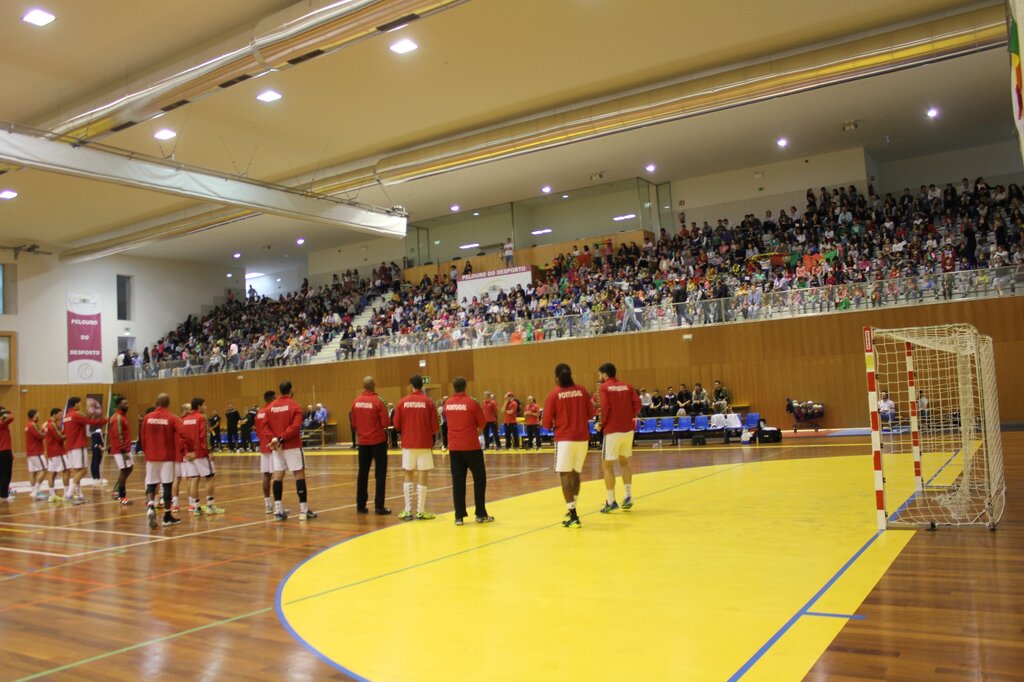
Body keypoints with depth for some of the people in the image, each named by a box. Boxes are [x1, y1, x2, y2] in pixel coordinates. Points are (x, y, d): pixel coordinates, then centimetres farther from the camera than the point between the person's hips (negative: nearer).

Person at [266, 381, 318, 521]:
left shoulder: (270, 407, 9)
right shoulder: (295, 406, -7)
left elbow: (266, 426, 3)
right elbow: (295, 427, -18)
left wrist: (273, 438, -7)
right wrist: (282, 439, -15)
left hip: (276, 446, 5)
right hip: (292, 446, -5)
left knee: (278, 476, 6)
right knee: (299, 474, 0)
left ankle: (278, 510, 6)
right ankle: (304, 510, 0)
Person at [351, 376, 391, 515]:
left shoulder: (356, 402, -1)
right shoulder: (377, 401, -14)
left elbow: (354, 422, 7)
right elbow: (385, 423, -14)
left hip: (363, 442, 5)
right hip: (378, 441, -4)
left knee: (363, 473, 14)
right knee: (380, 474, 2)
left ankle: (361, 505, 19)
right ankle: (379, 506, 0)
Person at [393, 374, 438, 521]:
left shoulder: (402, 402, -1)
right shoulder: (428, 402, -5)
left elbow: (397, 425, 2)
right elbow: (434, 426, -5)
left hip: (408, 444, 2)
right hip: (425, 444, -2)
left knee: (408, 476, 12)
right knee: (423, 477, 3)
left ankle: (407, 510, 9)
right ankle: (420, 511, 4)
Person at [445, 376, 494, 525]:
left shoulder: (447, 405, 2)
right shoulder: (471, 403, -11)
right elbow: (482, 423, -4)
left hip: (455, 448, 4)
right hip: (471, 447, -4)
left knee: (458, 481, 7)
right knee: (479, 479, 8)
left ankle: (459, 516, 7)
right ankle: (481, 514, 10)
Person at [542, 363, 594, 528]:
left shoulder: (553, 394, -6)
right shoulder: (582, 391, 3)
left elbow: (547, 421, -4)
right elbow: (590, 413, 10)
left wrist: (552, 426, 17)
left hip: (564, 438, -4)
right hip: (583, 438, 4)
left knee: (565, 475, -2)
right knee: (575, 473, 19)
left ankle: (573, 516, -9)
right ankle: (572, 509, 31)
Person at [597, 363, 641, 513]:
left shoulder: (604, 387, -5)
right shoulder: (626, 386, 9)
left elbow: (605, 408, -15)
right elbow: (637, 403, -1)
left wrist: (601, 424, -2)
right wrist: (631, 417, 9)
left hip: (612, 430, -6)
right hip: (628, 429, 6)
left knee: (607, 465, 4)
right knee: (624, 461, 22)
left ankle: (610, 501, 4)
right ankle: (628, 496, 16)